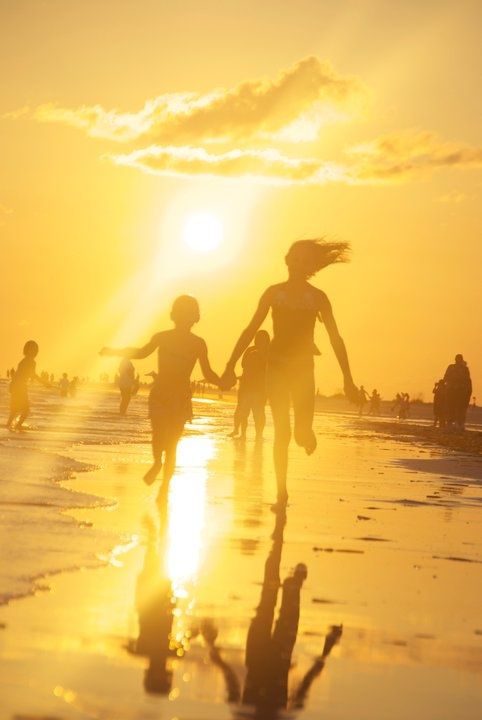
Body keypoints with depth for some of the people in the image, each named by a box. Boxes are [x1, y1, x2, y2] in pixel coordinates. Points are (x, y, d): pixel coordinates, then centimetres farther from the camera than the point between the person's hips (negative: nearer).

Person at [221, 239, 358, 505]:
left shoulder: (317, 297, 0)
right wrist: (231, 366, -5)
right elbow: (251, 330, 2)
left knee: (302, 433, -5)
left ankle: (306, 434, 34)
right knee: (281, 432, -6)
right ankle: (281, 491, 3)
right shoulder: (274, 292, 1)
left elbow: (335, 339, 1)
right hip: (277, 365, 0)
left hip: (303, 368, 0)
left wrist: (348, 380, -2)